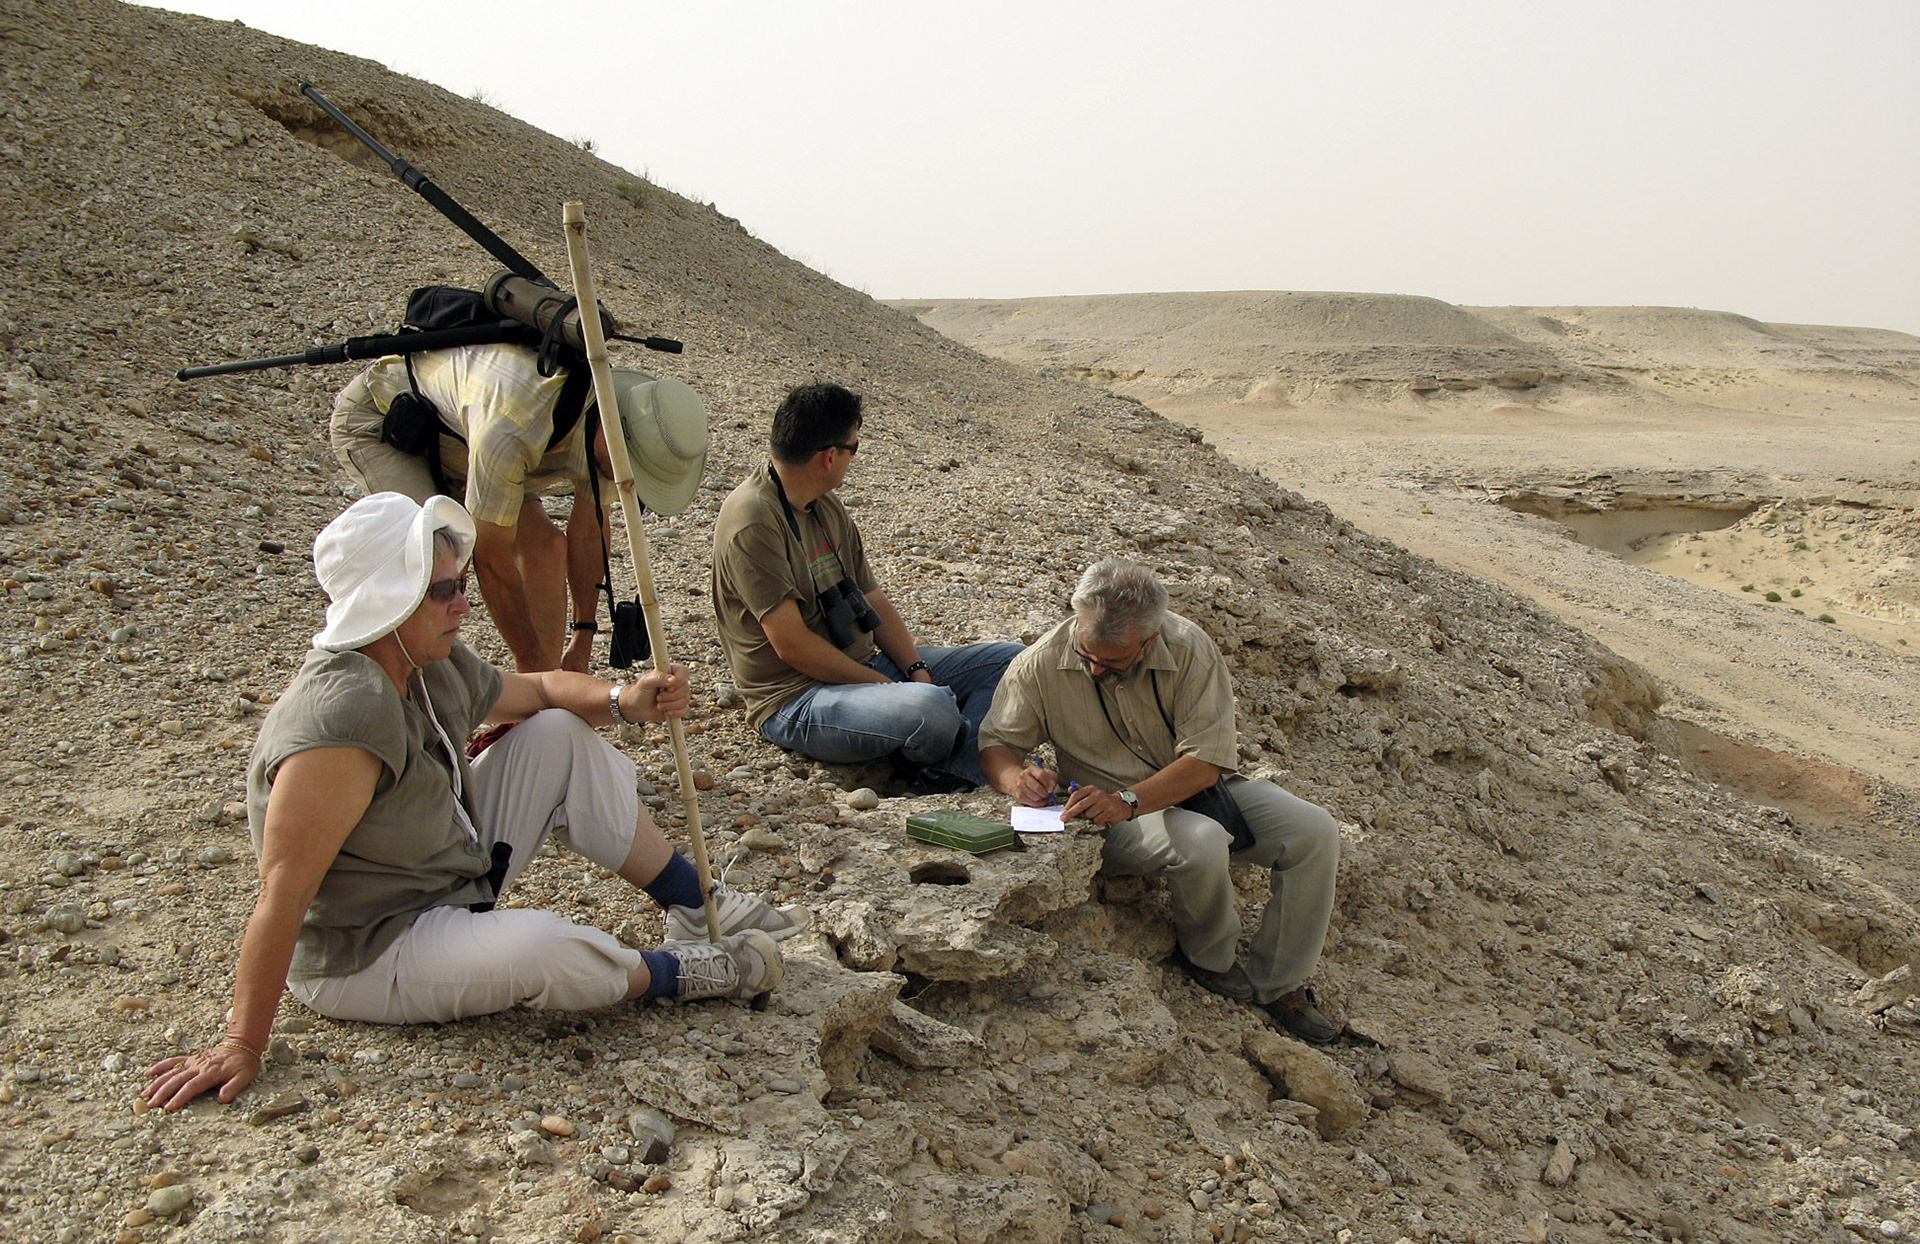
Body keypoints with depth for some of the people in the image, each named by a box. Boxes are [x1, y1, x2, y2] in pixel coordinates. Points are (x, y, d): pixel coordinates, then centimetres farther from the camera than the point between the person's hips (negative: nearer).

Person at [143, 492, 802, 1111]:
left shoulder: (438, 667, -3)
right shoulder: (344, 714, -31)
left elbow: (540, 689, 14)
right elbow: (284, 893, -31)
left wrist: (622, 700, -8)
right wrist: (241, 1045, -28)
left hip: (455, 887, 10)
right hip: (364, 956, -10)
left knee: (560, 737, 5)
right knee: (543, 947, -36)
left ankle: (695, 905, 10)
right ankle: (673, 972, -3)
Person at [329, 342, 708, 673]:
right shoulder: (513, 429, -43)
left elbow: (589, 529, -6)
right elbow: (490, 558, -31)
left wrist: (581, 645, -5)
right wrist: (533, 665, -22)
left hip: (454, 435, 7)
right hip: (375, 420, -7)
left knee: (544, 542, -7)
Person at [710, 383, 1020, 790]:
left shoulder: (827, 506, 11)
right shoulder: (753, 522, -19)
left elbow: (872, 599, 12)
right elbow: (791, 644, -22)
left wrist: (917, 670, -3)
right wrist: (884, 685, -16)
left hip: (866, 664, 10)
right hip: (798, 702, -10)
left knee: (1010, 660, 3)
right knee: (931, 711, -36)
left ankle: (957, 784, -16)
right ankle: (928, 773, 0)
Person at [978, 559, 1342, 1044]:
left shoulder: (1189, 648, -17)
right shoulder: (1042, 664, -14)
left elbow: (1206, 758, -21)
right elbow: (996, 743, -3)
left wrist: (1127, 799, -35)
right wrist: (1018, 777, -27)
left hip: (1198, 787, 3)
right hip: (1117, 818, -2)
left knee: (1315, 831, -17)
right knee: (1201, 844, -34)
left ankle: (1277, 985, 0)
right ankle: (1209, 961, -2)